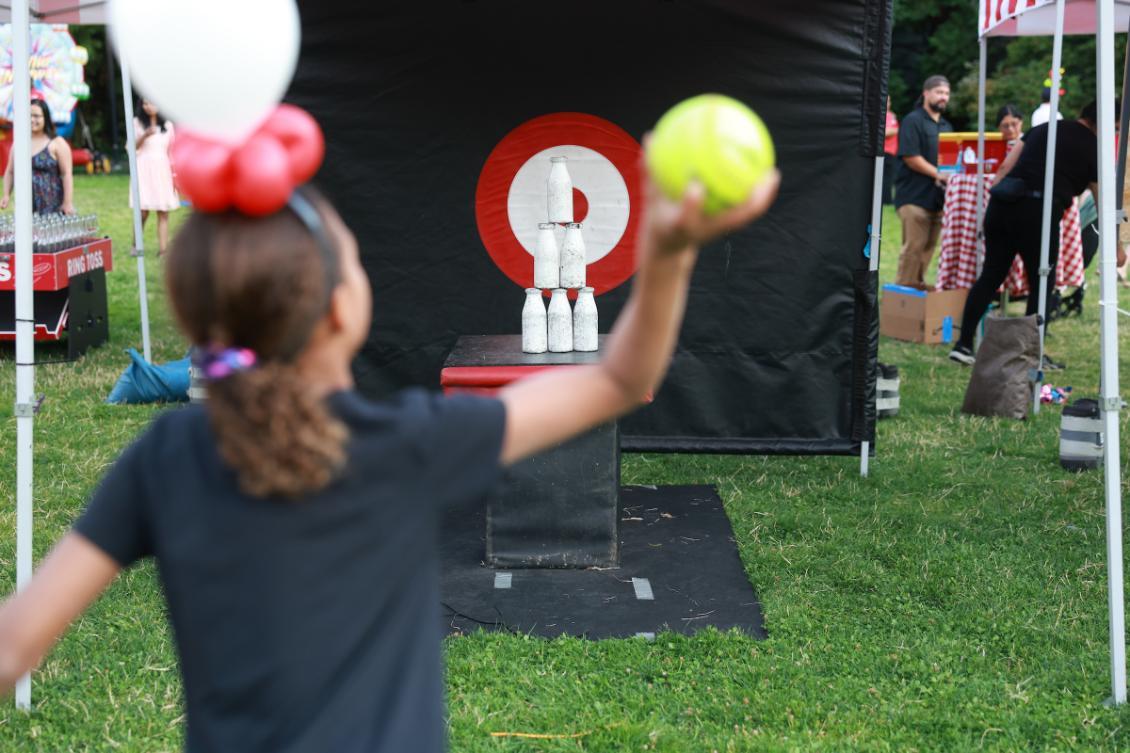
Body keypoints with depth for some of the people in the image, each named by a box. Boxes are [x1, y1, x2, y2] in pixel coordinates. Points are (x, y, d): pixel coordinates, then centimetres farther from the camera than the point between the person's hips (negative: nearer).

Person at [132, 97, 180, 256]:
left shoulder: (167, 125, 11)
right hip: (144, 170, -2)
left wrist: (175, 174, 8)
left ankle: (163, 249, -3)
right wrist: (144, 136, -18)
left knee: (163, 213, -3)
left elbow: (171, 151, 13)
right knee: (143, 212, -8)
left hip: (163, 170, 2)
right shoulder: (137, 123, 4)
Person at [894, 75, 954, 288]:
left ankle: (918, 284, 16)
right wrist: (938, 173, -16)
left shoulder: (946, 126, 20)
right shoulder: (913, 121, -5)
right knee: (914, 246, -8)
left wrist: (950, 174, 3)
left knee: (929, 246, 8)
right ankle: (904, 287, -2)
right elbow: (910, 157, -14)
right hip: (915, 196, -7)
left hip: (937, 196, 7)